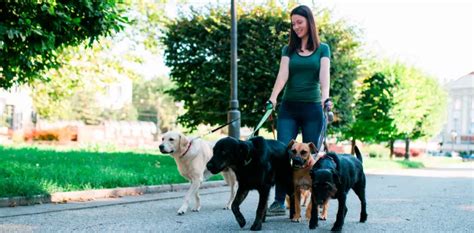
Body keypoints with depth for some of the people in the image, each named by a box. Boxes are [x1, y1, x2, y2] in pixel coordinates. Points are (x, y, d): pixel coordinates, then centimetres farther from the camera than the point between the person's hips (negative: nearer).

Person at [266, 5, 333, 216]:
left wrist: (325, 98, -26)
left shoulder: (322, 49, 6)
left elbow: (324, 75, -8)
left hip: (312, 108, -2)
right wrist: (273, 98, -20)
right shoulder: (288, 49, 10)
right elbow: (282, 74, -3)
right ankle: (279, 202, -8)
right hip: (288, 107, 2)